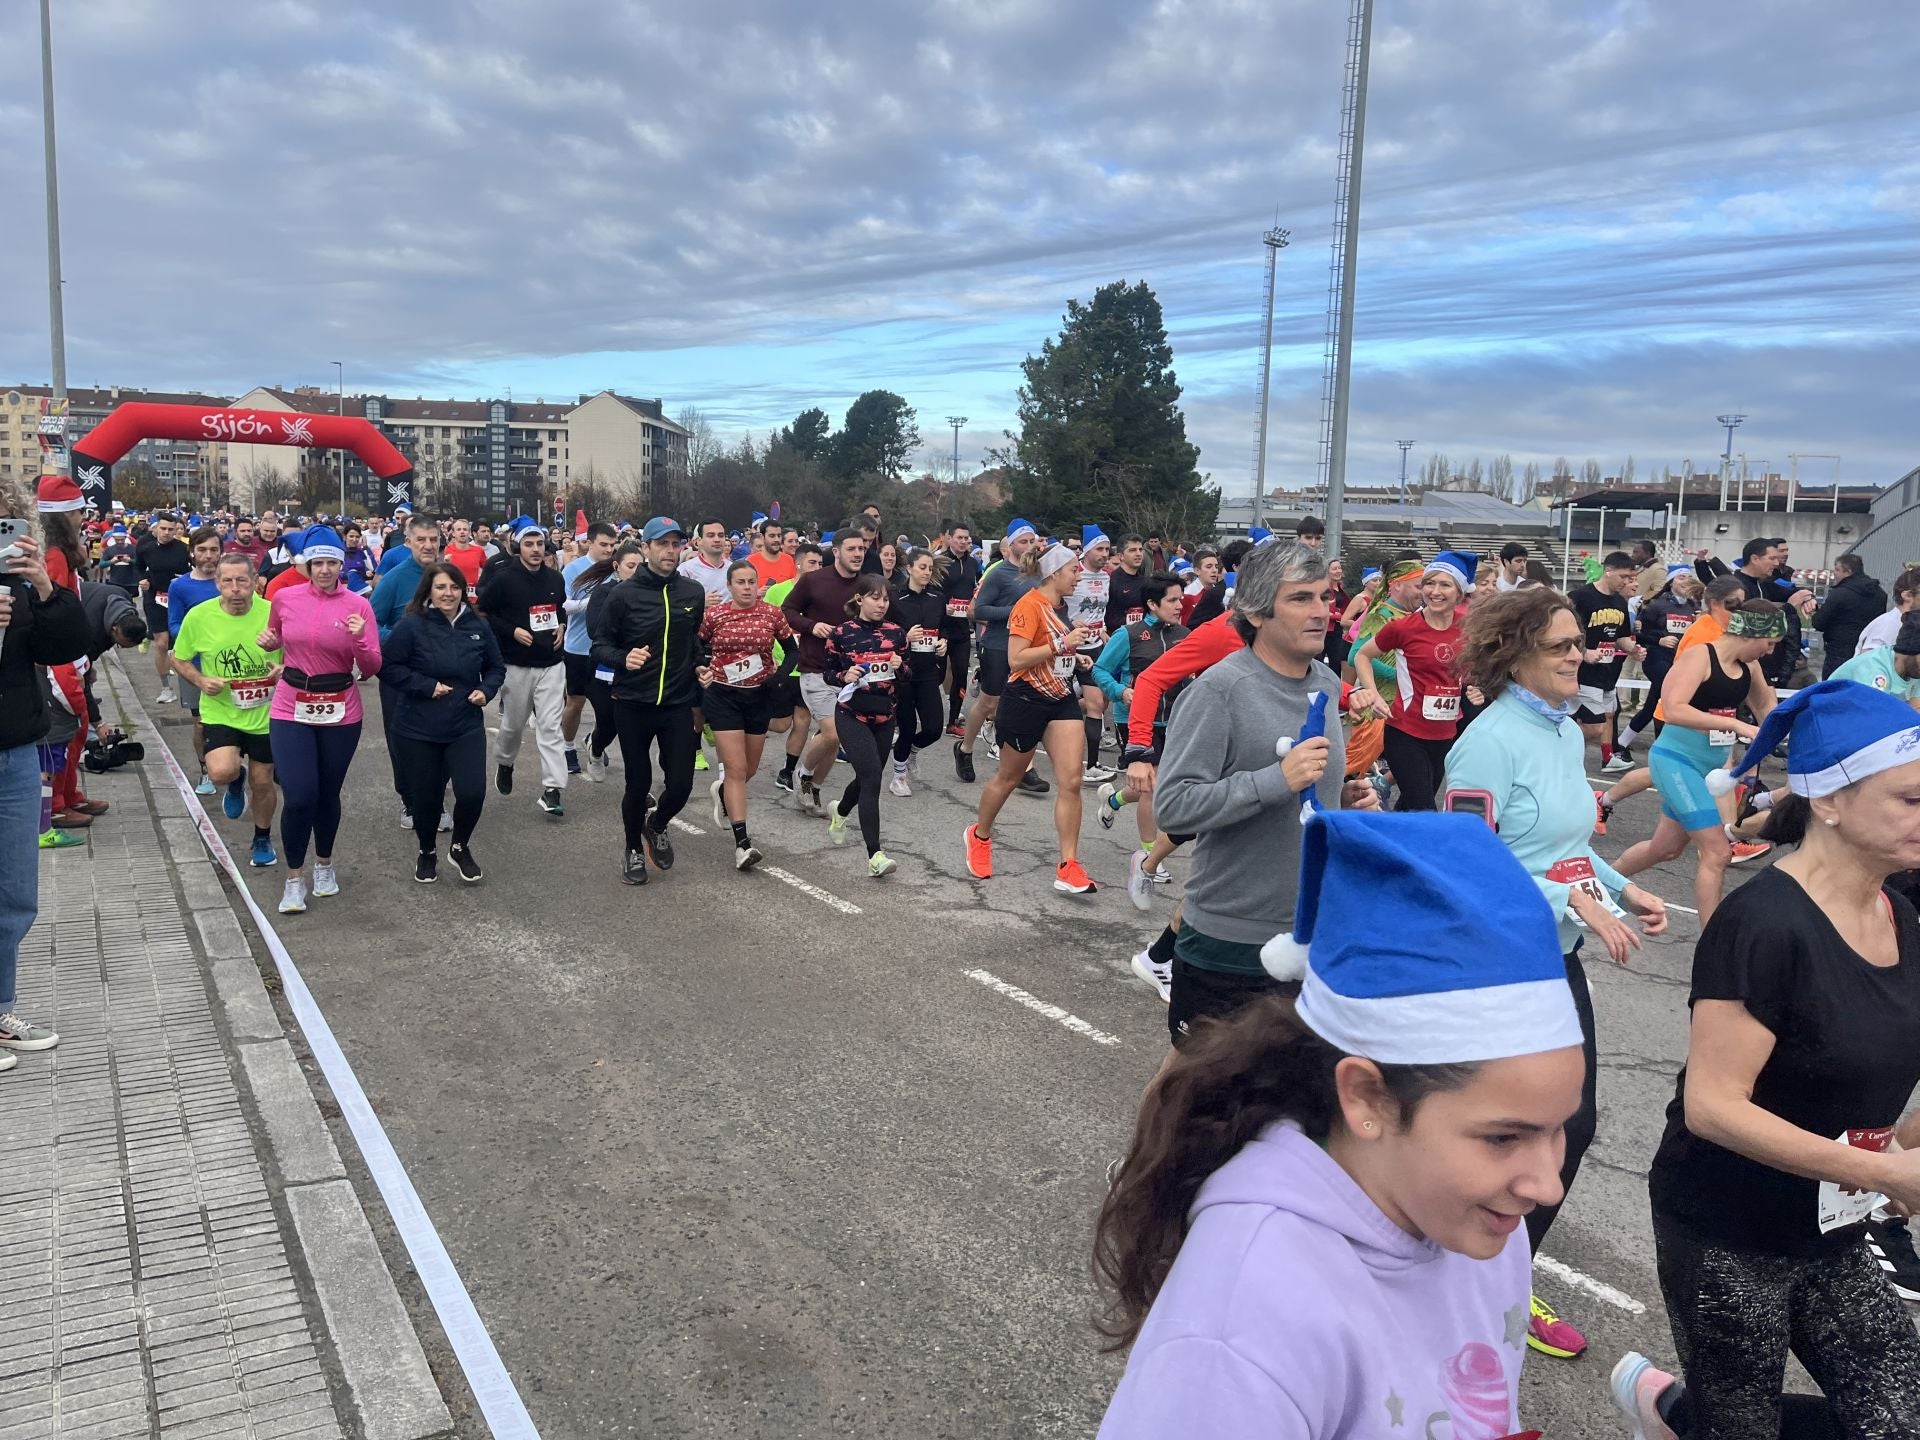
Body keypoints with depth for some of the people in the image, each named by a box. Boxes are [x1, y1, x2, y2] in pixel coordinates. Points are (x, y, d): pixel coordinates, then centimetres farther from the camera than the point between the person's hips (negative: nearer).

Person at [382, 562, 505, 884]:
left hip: (466, 727, 2)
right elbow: (390, 668, -9)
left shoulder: (478, 627, 2)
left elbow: (496, 667, 14)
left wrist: (486, 690, -5)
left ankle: (460, 848, 19)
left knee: (472, 793, -10)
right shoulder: (412, 626, -10)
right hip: (419, 729, -2)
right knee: (427, 795, 8)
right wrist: (428, 686, -17)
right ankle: (427, 852, 36)